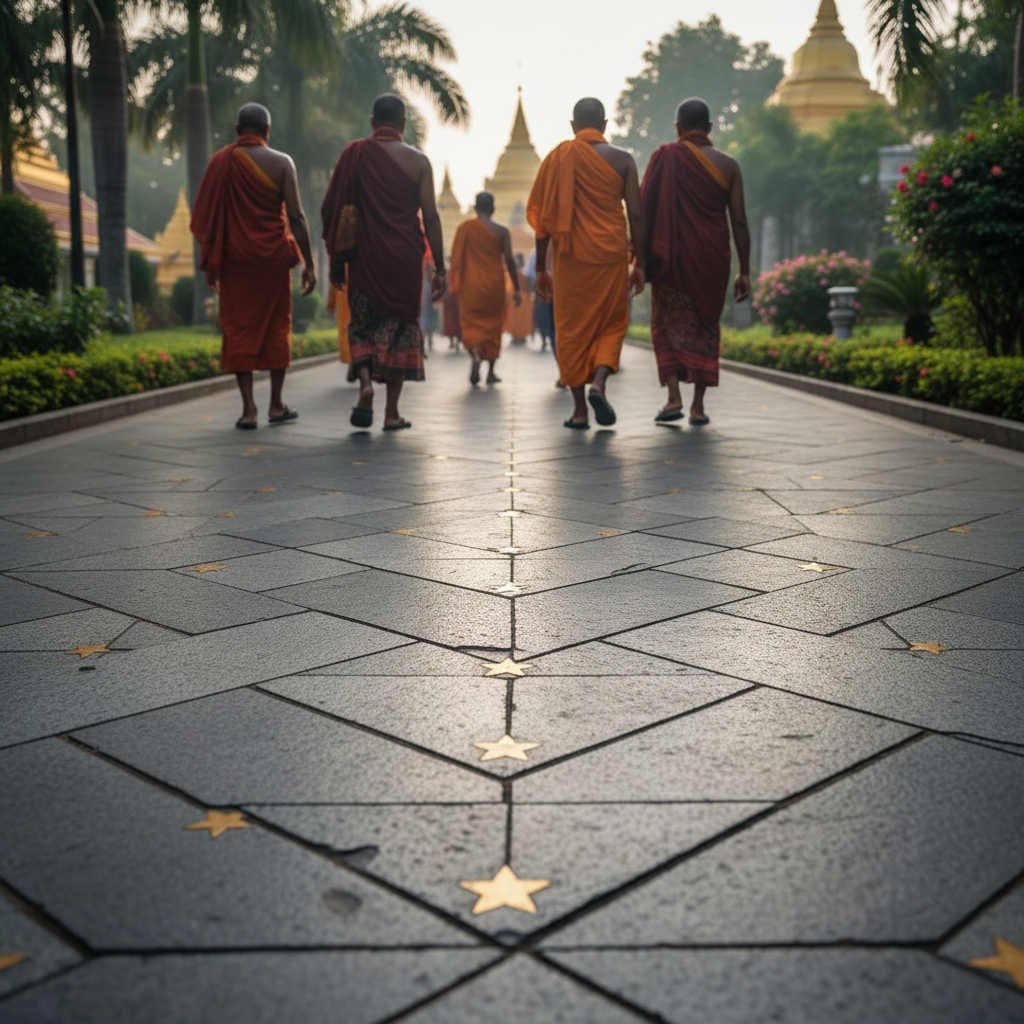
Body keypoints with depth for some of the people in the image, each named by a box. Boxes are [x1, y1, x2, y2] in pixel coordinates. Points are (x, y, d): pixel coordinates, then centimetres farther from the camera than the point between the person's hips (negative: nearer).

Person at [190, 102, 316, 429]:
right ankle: (276, 405, 14)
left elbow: (204, 216, 2)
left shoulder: (220, 161, 1)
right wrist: (308, 263, -2)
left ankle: (248, 408, 0)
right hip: (273, 256, 0)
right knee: (276, 327, 11)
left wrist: (210, 264, 10)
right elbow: (296, 216, -7)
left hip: (234, 258, 1)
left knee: (238, 329, 4)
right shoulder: (281, 163, -3)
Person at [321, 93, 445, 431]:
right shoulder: (418, 161, 1)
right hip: (405, 258, 0)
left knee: (362, 324, 15)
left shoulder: (354, 154, 2)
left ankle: (365, 383, -11)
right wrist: (439, 269, 1)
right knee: (400, 326, 9)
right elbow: (430, 217, -3)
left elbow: (331, 209, 1)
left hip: (364, 257, 0)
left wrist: (336, 260, 9)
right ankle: (392, 412, 7)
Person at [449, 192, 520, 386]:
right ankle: (491, 372, 12)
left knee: (471, 324, 5)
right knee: (493, 325, 11)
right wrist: (516, 289, 3)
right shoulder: (502, 231, 0)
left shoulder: (465, 228, 0)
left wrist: (455, 285, 5)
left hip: (471, 285, 0)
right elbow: (509, 260, -2)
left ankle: (476, 355, -25)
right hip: (494, 285, 1)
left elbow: (456, 257, -1)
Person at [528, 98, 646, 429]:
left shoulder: (557, 158, 3)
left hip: (571, 256, 0)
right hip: (611, 255, 0)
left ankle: (580, 410, 8)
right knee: (612, 323, 15)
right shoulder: (622, 160, 2)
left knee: (572, 328, 7)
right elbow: (636, 216, -2)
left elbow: (543, 216, 2)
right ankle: (599, 381, -10)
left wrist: (541, 268, 7)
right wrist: (639, 264, 5)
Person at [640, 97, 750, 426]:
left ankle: (674, 398, -8)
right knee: (706, 327, 10)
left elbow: (644, 212, -5)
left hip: (671, 258, -2)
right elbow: (739, 221, 2)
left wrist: (641, 259, 1)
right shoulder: (728, 165, 5)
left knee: (669, 325, 8)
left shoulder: (664, 157, -1)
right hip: (712, 260, 2)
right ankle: (698, 406, 7)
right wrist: (744, 271, 7)